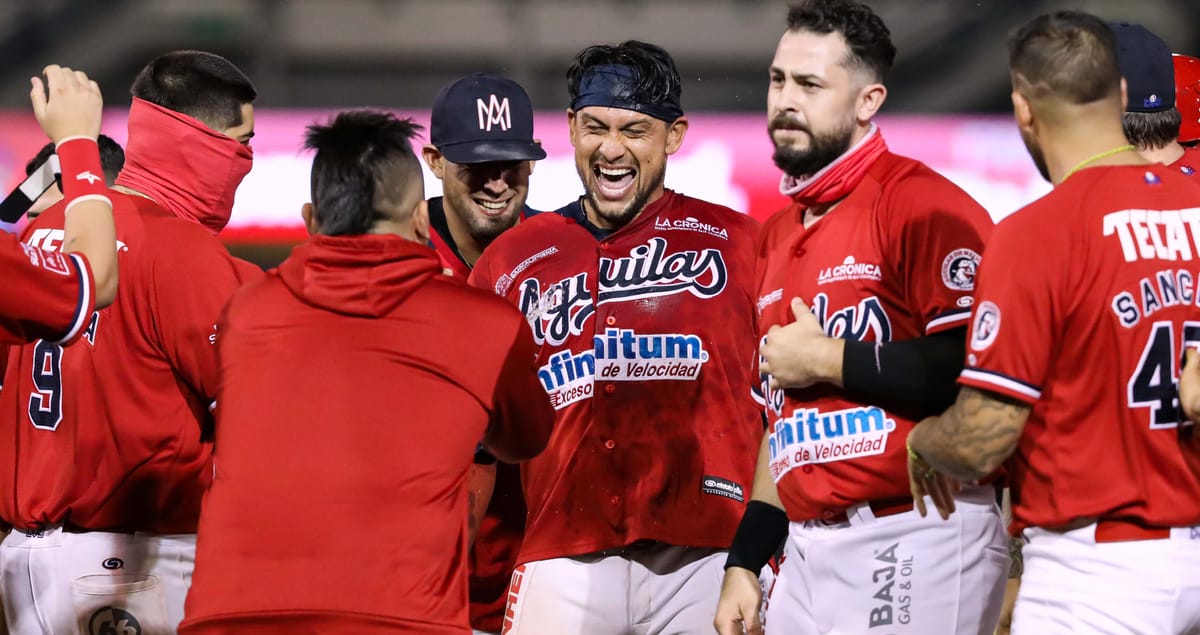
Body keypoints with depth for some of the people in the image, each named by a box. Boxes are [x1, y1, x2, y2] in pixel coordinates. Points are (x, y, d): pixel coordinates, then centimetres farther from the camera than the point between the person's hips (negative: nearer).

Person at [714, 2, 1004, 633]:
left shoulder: (924, 207, -9)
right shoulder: (777, 236, 18)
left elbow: (974, 370, -21)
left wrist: (827, 360, -12)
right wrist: (744, 563, 18)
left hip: (915, 549, -8)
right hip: (808, 552, 8)